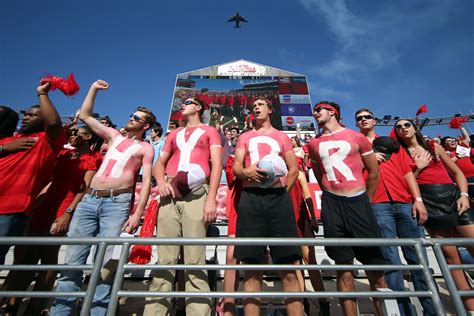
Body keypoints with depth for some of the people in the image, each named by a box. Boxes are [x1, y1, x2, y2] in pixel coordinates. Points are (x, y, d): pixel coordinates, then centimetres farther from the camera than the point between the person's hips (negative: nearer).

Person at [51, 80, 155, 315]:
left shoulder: (145, 148, 5)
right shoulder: (114, 136, 20)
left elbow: (146, 181, -3)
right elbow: (85, 115, 26)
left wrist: (137, 213, -13)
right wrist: (94, 88, 23)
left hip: (117, 203, -5)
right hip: (89, 199, 5)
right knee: (73, 259, 6)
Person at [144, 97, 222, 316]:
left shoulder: (209, 131, 17)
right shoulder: (174, 134, 30)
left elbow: (217, 164, 3)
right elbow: (160, 163, 23)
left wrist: (211, 198, -10)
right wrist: (161, 181, -2)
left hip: (196, 193, -3)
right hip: (170, 194, 4)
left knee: (195, 261, -8)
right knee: (164, 261, 1)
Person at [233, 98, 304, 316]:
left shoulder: (282, 137, 21)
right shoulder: (245, 137, 21)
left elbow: (294, 169, 15)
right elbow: (236, 167, 9)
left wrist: (283, 190, 2)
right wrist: (247, 172, -13)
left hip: (279, 197, 0)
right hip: (251, 198, 0)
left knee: (288, 268, -2)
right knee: (252, 267, -1)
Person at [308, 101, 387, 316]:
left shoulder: (356, 137, 5)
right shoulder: (314, 143, 10)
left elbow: (374, 171, 9)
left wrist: (366, 201, 12)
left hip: (358, 201, -1)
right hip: (332, 204, 1)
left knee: (374, 263, 4)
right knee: (343, 265, 6)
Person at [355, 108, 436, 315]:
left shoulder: (391, 143, 21)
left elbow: (407, 171, 13)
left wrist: (418, 199, 2)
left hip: (405, 202, 3)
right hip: (377, 205, -3)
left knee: (417, 256, 4)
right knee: (390, 258, -3)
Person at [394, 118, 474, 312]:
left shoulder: (435, 147, 17)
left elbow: (458, 172, 16)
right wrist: (418, 168, -6)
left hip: (453, 196, 3)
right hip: (429, 202, -3)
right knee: (451, 257, 1)